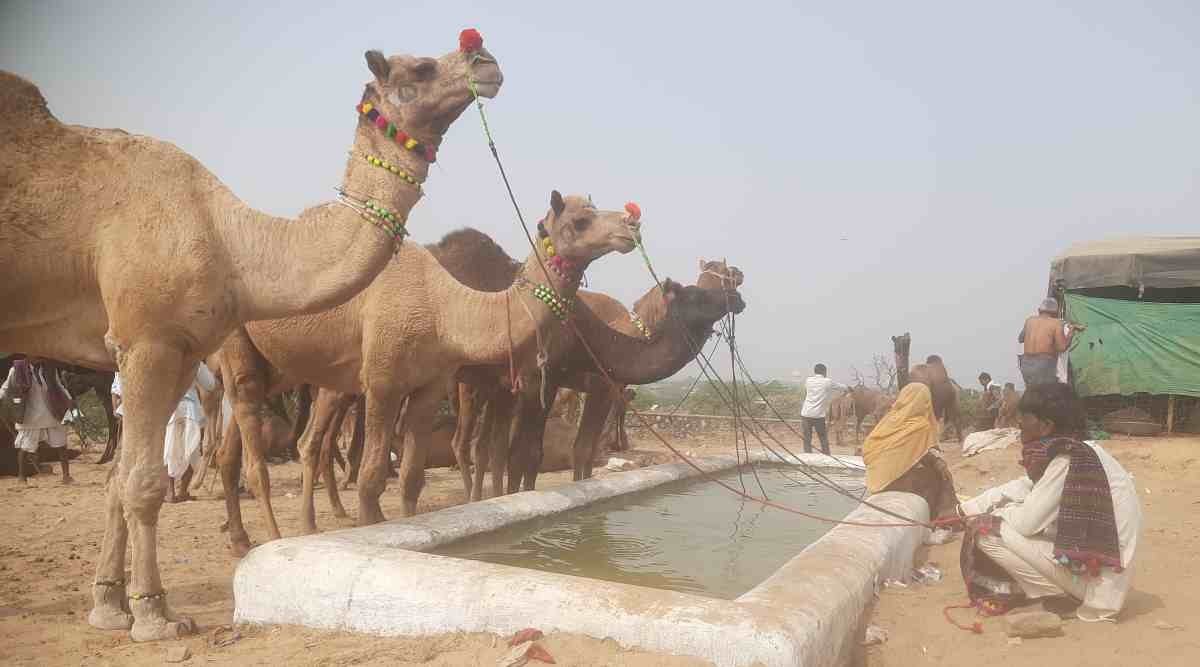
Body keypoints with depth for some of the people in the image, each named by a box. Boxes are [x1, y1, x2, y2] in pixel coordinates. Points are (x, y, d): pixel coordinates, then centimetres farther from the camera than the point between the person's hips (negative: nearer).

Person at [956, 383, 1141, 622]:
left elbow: (1027, 522, -20)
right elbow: (1021, 487, 18)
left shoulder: (1067, 460, -21)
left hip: (1095, 576, -9)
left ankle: (1062, 596, -2)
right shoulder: (1070, 452, 6)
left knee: (987, 531, -12)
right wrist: (964, 510, 19)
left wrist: (996, 512, 2)